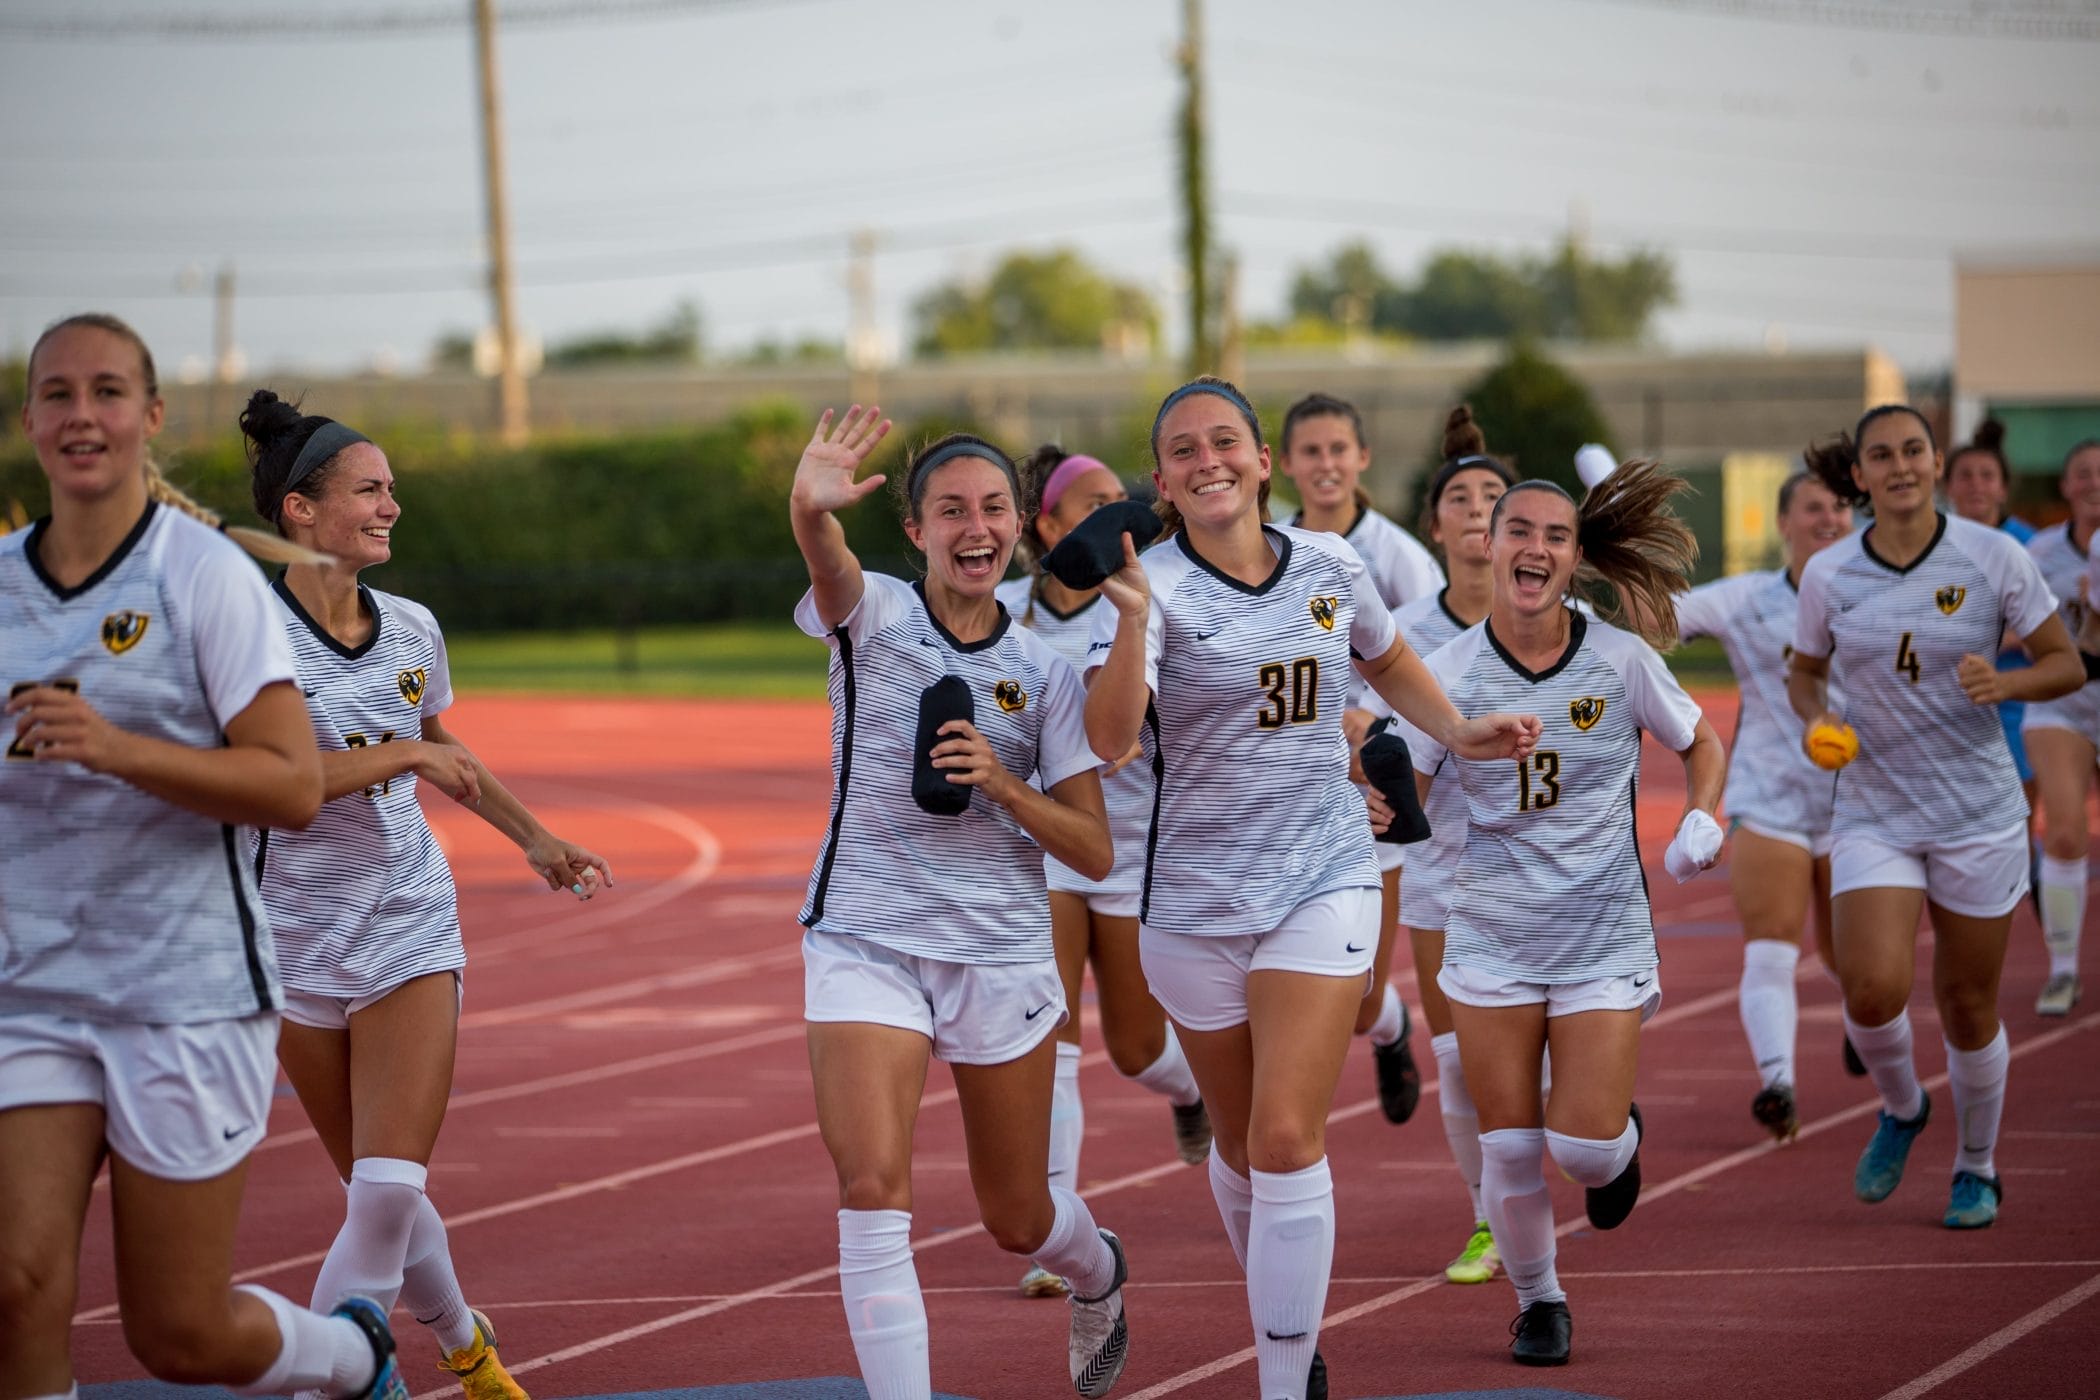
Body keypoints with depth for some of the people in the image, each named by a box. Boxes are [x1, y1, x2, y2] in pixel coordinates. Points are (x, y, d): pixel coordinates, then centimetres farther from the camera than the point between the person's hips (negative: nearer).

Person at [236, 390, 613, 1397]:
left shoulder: (411, 630, 5)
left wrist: (532, 835, 29)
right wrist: (405, 756, -23)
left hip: (412, 930, 3)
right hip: (299, 937, -3)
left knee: (389, 1190, -14)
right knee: (374, 1192, 8)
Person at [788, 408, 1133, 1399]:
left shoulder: (1044, 671, 1)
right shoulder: (873, 615, -5)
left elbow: (1094, 853, -2)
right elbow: (829, 565, -32)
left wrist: (1000, 783, -20)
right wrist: (810, 507, -55)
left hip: (1003, 955, 2)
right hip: (863, 942, -2)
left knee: (1016, 1217, 15)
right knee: (872, 1189, -20)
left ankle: (1099, 1275, 50)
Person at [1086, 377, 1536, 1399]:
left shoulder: (1328, 568, 0)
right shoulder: (1157, 584, -12)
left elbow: (1388, 661, 24)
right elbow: (1110, 736, -29)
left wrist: (1461, 733, 11)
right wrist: (1131, 617, -43)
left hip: (1322, 883, 0)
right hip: (1194, 899, 0)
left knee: (1287, 1140, -14)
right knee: (1241, 1147, 14)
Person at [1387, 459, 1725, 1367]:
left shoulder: (1621, 662, -7)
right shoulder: (1448, 673, -8)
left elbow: (1701, 745, 11)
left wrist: (1701, 822, -8)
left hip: (1604, 939, -1)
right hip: (1490, 940, 1)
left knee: (1584, 1147, -8)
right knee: (1509, 1147, 1)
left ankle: (1621, 1144, 31)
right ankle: (1537, 1300, 26)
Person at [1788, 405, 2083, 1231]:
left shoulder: (1993, 558, -8)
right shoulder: (1829, 575, -3)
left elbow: (2065, 665, -2)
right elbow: (1805, 673, 13)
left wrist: (2002, 684, -22)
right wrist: (1816, 717, -9)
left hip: (1978, 815, -1)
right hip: (1873, 814, 1)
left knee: (1967, 1002, 6)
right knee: (1872, 987, -18)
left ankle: (1977, 1168, 30)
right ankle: (1901, 1109, 15)